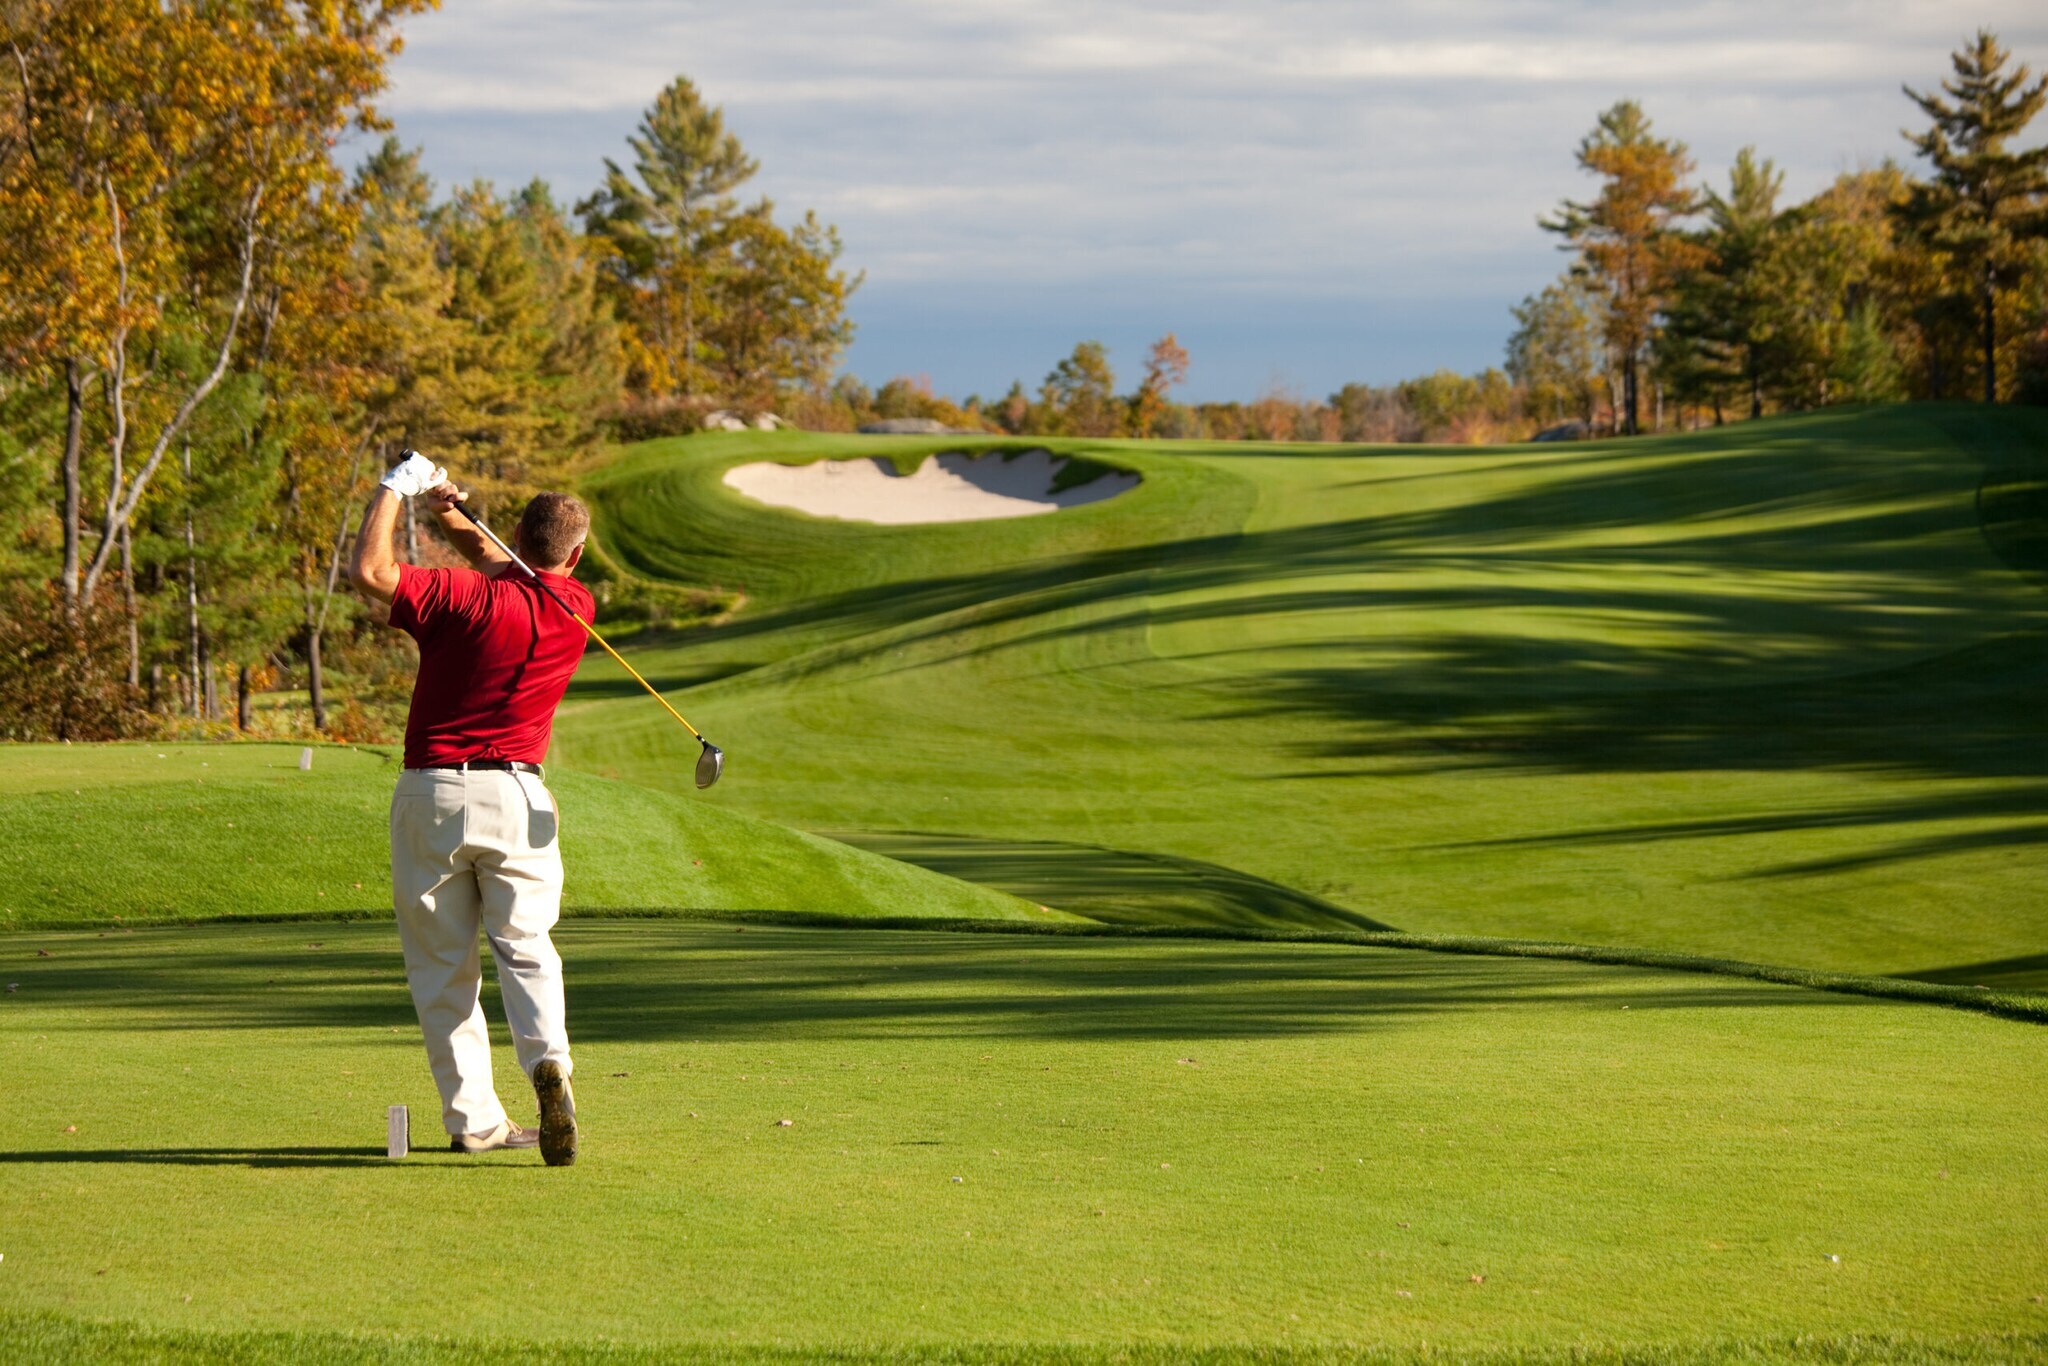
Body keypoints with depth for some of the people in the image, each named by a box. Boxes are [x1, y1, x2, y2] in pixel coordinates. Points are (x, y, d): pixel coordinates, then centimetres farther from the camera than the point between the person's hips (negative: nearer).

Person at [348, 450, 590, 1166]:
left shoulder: (466, 597, -14)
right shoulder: (575, 608, 2)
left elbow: (369, 571, -19)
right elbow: (505, 568, 20)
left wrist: (395, 488, -8)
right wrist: (451, 515, 8)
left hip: (432, 792, -2)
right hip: (517, 795, 2)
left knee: (442, 961, 7)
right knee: (526, 945, 5)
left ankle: (473, 1116, 4)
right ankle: (548, 1059, -23)